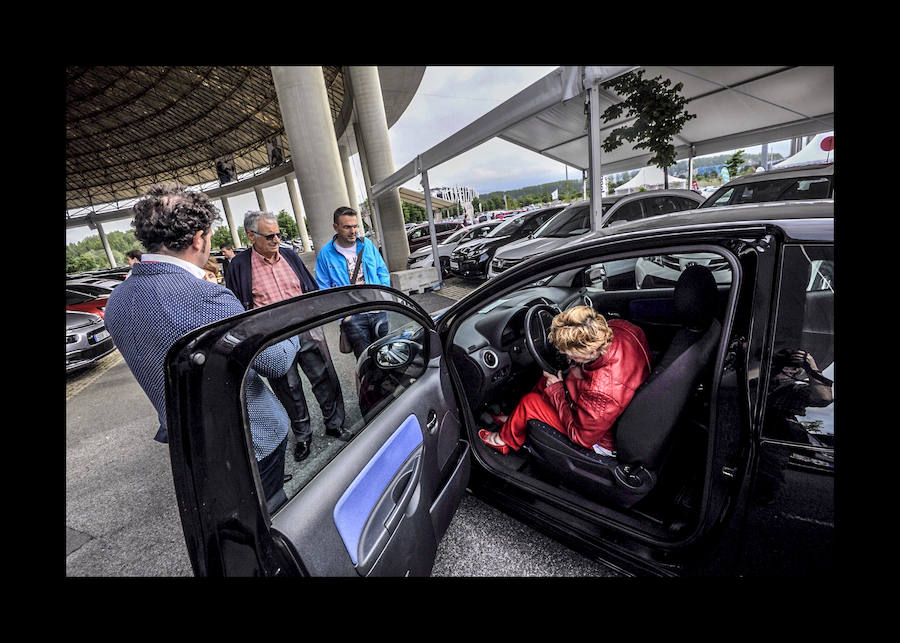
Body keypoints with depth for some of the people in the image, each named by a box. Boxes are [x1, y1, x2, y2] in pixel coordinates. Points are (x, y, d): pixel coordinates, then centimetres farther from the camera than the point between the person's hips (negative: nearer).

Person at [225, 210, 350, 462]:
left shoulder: (290, 257, 9)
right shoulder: (239, 265, -2)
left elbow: (312, 290, 17)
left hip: (307, 331, 3)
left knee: (324, 378, 8)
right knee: (289, 389, 10)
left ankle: (334, 424, 28)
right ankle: (302, 435, 29)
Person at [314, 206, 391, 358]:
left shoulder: (367, 244, 6)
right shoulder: (326, 253, -2)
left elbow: (383, 272, 13)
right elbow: (323, 289, 0)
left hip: (378, 311, 3)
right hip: (352, 316, -2)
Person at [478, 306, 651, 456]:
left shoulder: (601, 392, -43)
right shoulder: (619, 326, -22)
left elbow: (581, 437, -24)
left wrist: (557, 390, -17)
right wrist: (579, 369, -10)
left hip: (603, 439, -8)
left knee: (530, 402, -8)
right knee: (550, 377, 9)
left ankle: (506, 440, 23)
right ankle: (515, 418, 28)